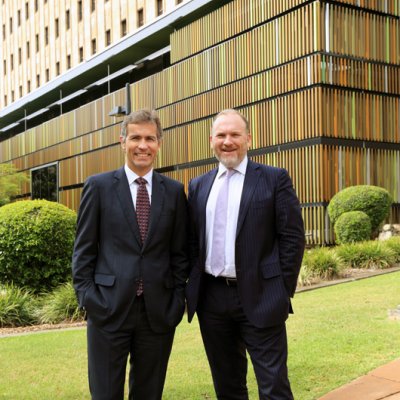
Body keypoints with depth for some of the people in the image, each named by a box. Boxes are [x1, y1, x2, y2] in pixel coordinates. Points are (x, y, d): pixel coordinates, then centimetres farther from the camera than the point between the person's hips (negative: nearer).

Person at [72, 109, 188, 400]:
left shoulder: (174, 191, 6)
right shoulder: (98, 186, 2)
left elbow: (180, 251, 8)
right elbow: (84, 249, 2)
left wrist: (178, 298, 2)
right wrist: (86, 296, -5)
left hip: (159, 310, 2)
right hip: (109, 309, -1)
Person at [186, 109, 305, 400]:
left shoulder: (275, 179, -2)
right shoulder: (198, 186, 11)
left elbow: (293, 237, -5)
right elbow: (193, 242, 13)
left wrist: (284, 292, -7)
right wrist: (194, 289, 6)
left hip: (259, 297, -4)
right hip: (212, 298, 4)